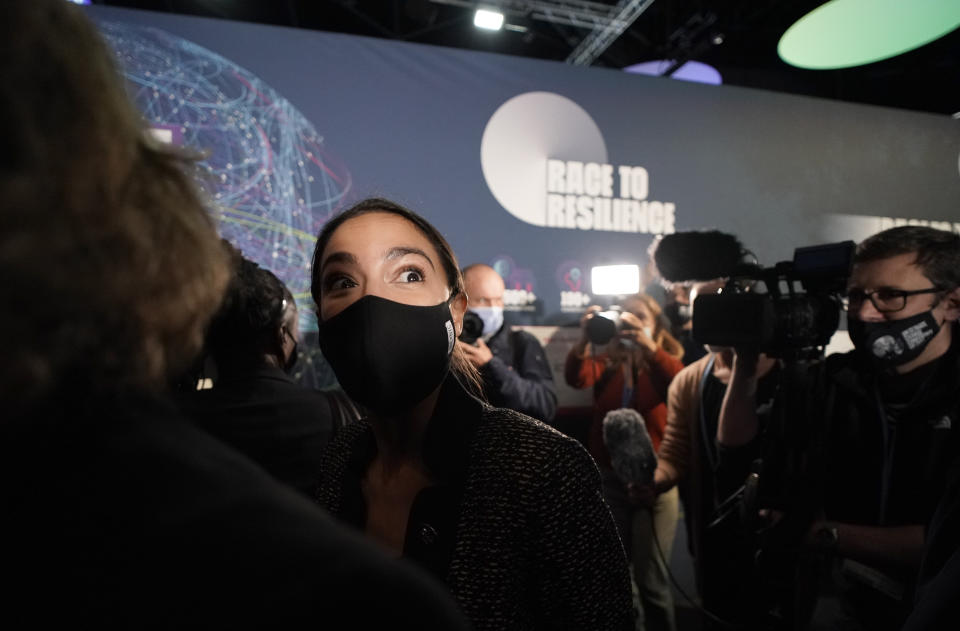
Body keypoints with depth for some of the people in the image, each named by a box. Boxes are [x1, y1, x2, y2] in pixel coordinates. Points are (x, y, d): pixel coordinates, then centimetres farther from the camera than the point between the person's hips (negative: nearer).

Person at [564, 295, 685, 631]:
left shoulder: (665, 361, 0)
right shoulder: (607, 361, 4)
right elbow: (577, 378, -16)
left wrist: (648, 346, -36)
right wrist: (584, 340, -32)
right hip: (608, 478, 2)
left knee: (651, 578, 4)